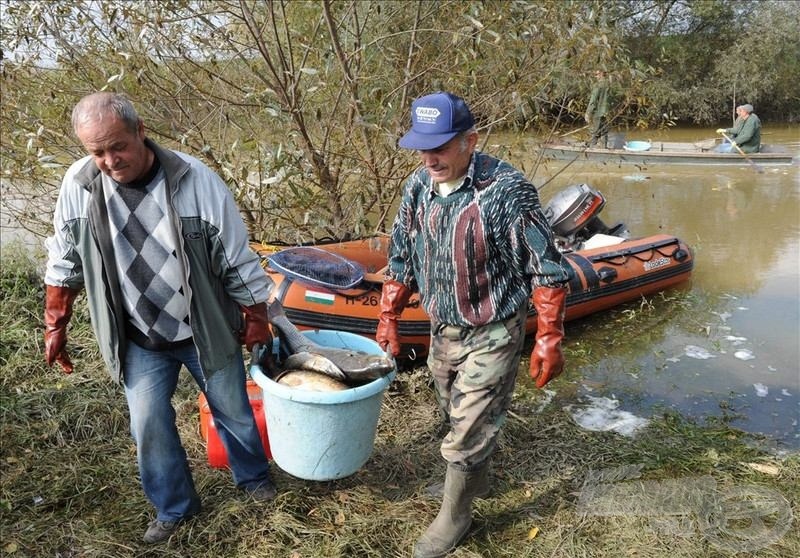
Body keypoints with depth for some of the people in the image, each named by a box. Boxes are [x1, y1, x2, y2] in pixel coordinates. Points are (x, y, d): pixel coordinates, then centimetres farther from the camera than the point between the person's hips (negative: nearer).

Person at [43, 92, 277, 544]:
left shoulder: (196, 180, -21)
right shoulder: (79, 185, -12)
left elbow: (237, 259, -11)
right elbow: (65, 264, 3)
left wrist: (255, 319, -3)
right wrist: (55, 327, 7)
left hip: (207, 331, -2)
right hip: (140, 340, 2)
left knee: (234, 411, 15)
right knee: (150, 426, 8)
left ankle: (253, 476, 44)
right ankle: (175, 507, 33)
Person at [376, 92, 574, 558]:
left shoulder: (506, 189, -23)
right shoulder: (418, 187, -4)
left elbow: (546, 269, -17)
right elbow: (402, 259, 8)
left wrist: (549, 339, -15)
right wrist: (388, 319, 10)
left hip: (491, 336, -6)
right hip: (442, 329, 6)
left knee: (468, 431, 4)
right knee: (456, 417, 24)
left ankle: (455, 517, 29)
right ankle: (477, 479, 52)